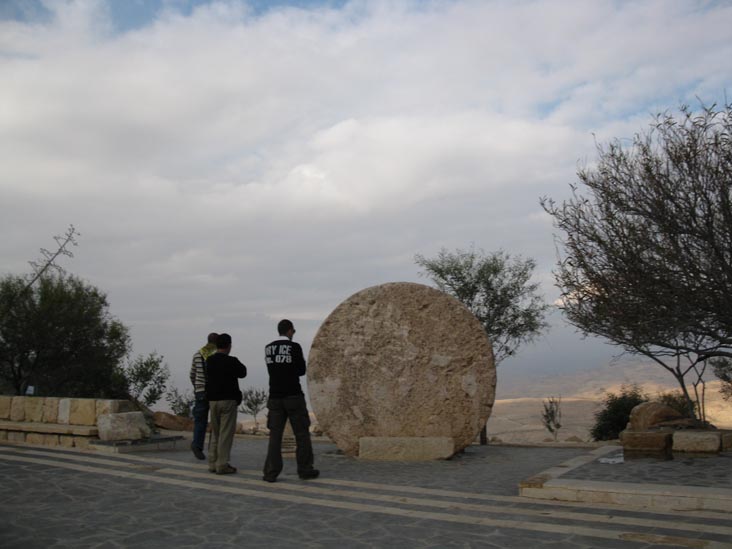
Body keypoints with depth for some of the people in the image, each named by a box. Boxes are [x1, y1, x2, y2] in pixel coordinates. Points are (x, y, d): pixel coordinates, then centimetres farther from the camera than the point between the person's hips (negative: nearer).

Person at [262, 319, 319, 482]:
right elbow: (302, 370, 1)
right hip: (293, 396, -4)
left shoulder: (268, 348, 7)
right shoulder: (295, 347, -8)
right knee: (302, 433, 6)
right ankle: (305, 469, 10)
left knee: (275, 435, 5)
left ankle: (271, 472, 2)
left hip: (275, 397, 4)